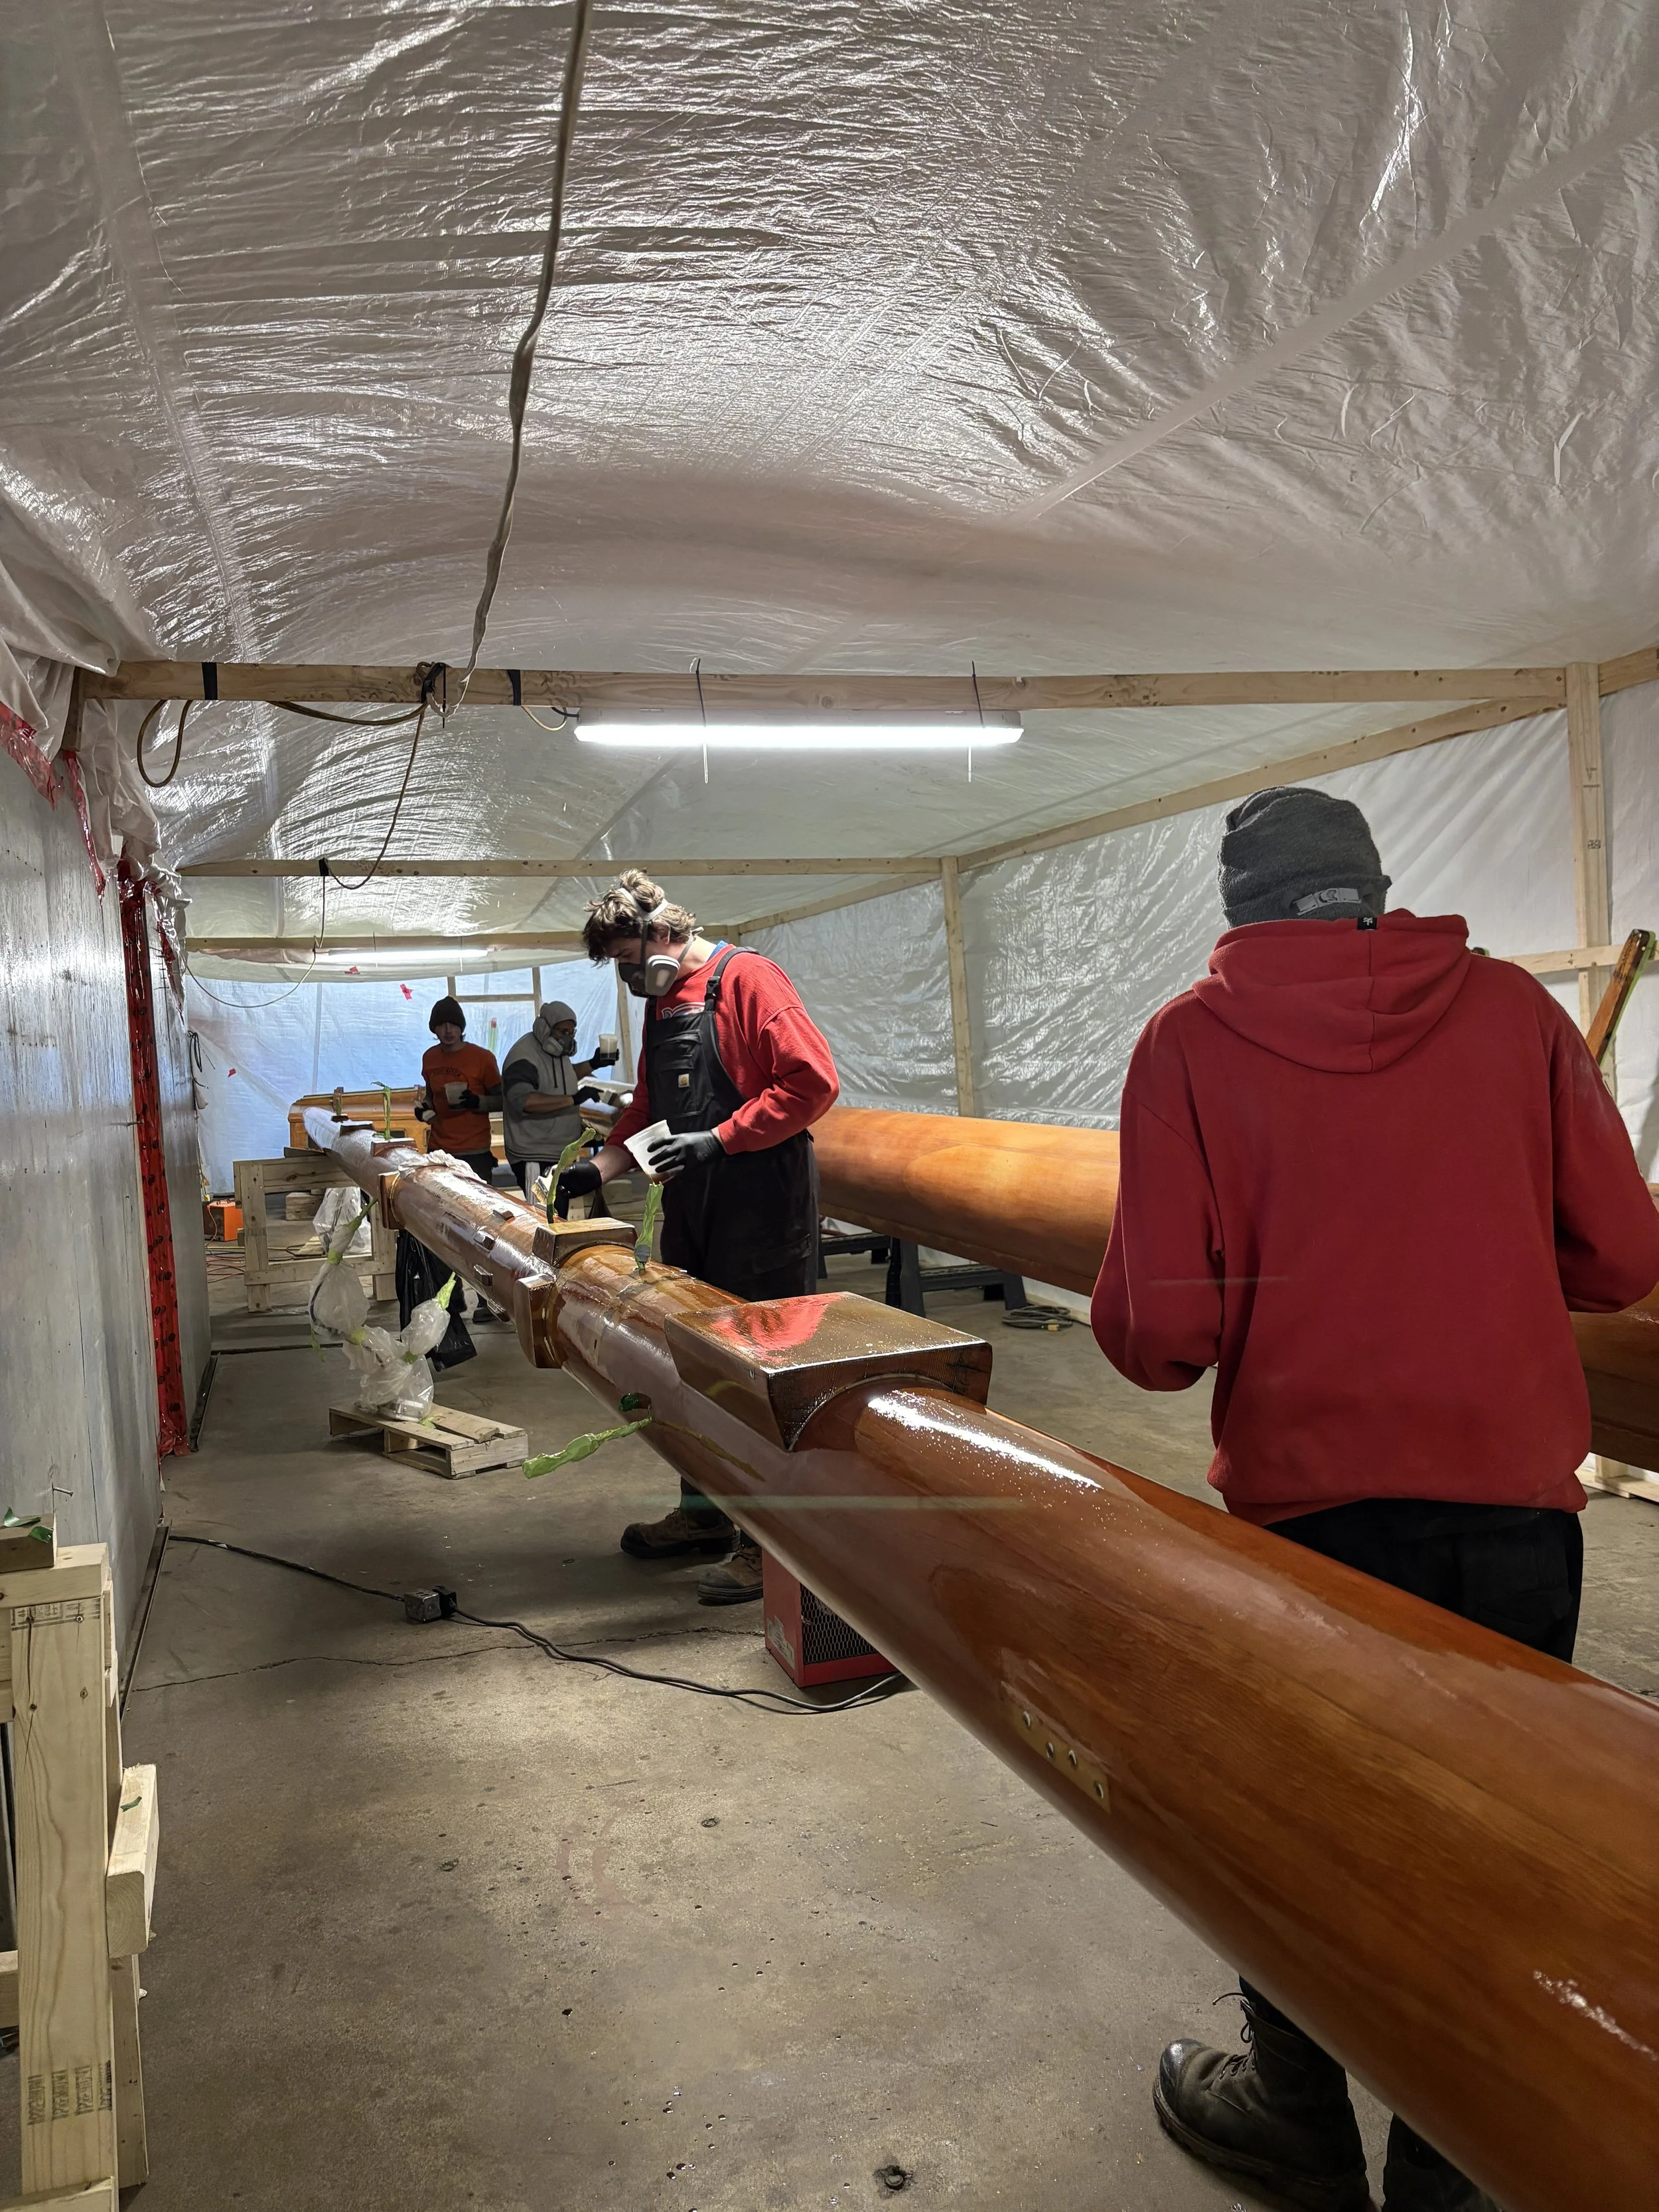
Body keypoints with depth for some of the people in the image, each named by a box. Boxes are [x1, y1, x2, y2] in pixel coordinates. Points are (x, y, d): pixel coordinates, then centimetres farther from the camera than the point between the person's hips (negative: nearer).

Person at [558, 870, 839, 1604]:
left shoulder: (746, 978, -9)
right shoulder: (660, 1003, 17)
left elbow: (812, 1081, -18)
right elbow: (649, 1108, 25)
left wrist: (718, 1138, -18)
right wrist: (601, 1165, 9)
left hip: (760, 1207, -9)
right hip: (691, 1209, 9)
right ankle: (703, 1511, 32)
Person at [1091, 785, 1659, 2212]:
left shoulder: (1194, 1038, -7)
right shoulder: (1514, 1006, 0)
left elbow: (1159, 1329, -13)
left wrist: (1148, 1338, 10)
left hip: (1310, 1504, -2)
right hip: (1522, 1505, 2)